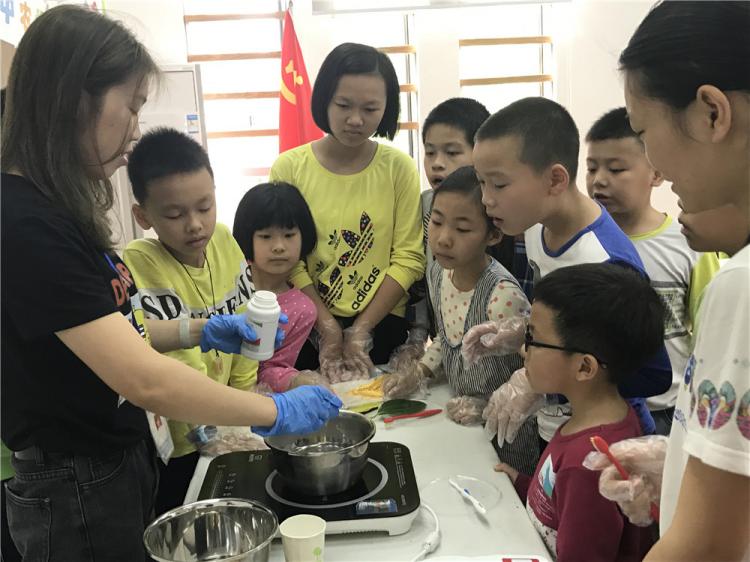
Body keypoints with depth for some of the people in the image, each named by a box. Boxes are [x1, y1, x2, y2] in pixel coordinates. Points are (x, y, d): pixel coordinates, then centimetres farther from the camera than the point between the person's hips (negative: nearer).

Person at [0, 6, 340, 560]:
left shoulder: (53, 211, 3)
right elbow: (145, 380, -31)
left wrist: (199, 332, 3)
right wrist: (277, 411, -21)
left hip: (122, 463, 9)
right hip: (77, 492, -9)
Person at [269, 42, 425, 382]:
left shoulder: (399, 168, -3)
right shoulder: (288, 169, -4)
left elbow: (408, 259, -6)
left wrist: (360, 331, -11)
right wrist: (329, 328, -13)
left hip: (382, 325, 1)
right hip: (309, 327, 0)